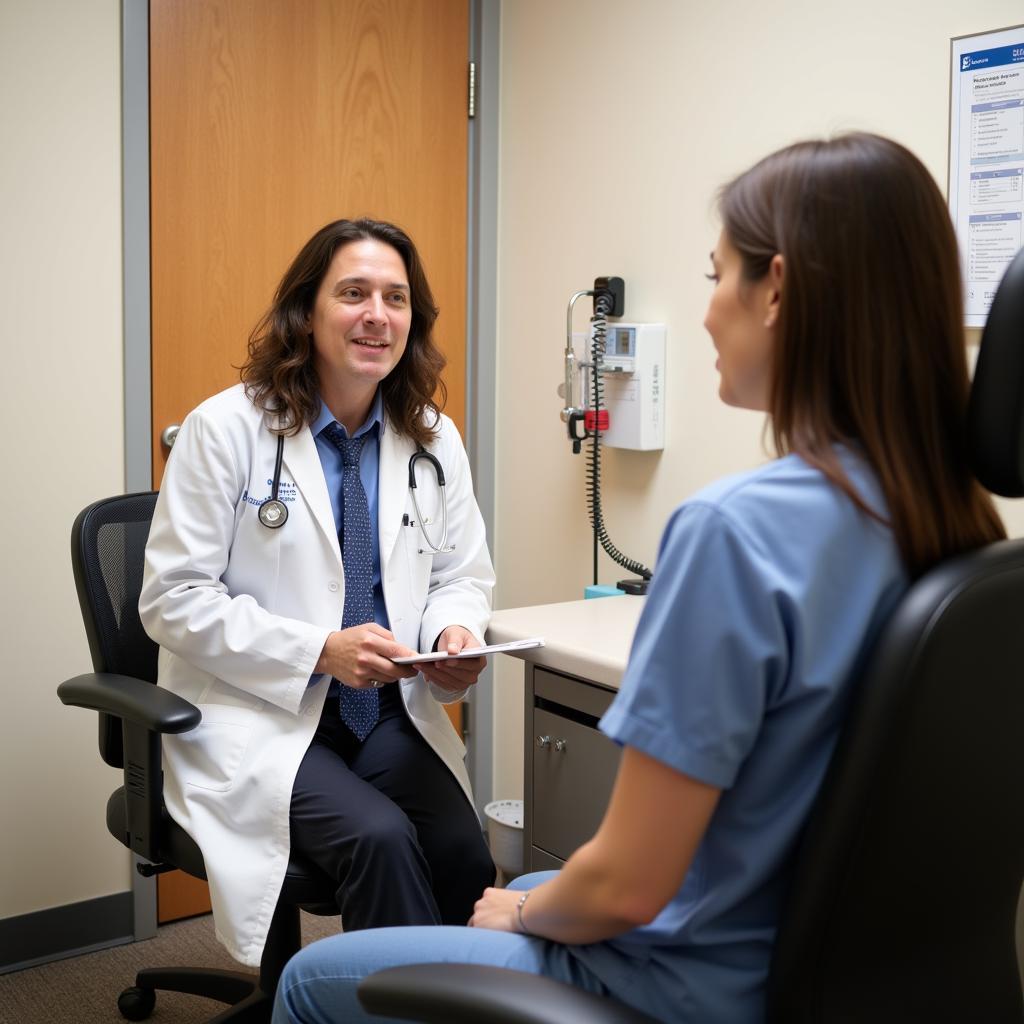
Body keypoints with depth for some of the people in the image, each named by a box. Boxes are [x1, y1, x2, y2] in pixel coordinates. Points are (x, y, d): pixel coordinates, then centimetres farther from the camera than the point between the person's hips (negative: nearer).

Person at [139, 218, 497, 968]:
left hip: (391, 712, 4)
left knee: (464, 854, -23)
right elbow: (174, 600, -8)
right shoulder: (225, 430, -7)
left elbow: (464, 576, 14)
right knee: (379, 839, -29)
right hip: (258, 717, -3)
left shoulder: (434, 438, 6)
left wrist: (455, 633, -11)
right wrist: (319, 650, -19)